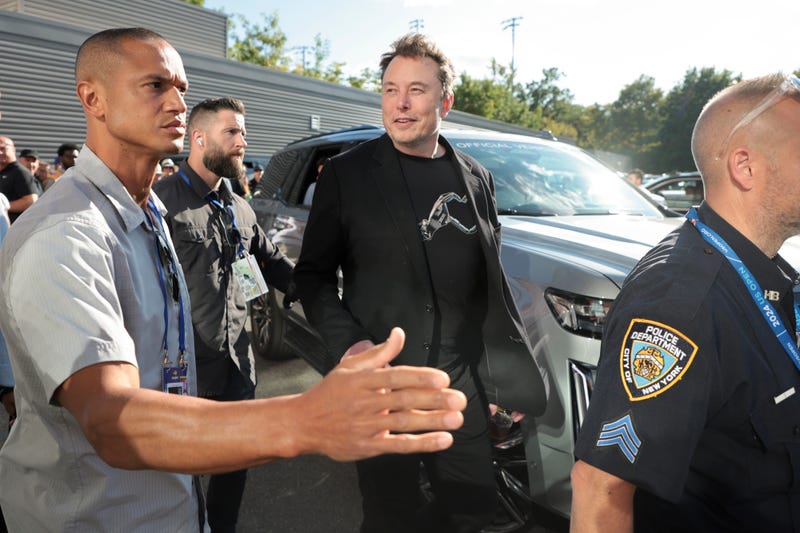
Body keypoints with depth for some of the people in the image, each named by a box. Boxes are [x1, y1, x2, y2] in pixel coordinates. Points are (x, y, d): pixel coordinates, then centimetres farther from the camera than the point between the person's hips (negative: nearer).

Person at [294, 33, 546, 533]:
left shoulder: (476, 178, 6)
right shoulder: (347, 174, -4)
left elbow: (491, 285, 11)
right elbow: (313, 272, 0)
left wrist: (508, 379, 11)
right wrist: (348, 342, -15)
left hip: (462, 383, 4)